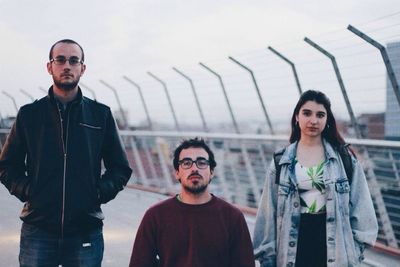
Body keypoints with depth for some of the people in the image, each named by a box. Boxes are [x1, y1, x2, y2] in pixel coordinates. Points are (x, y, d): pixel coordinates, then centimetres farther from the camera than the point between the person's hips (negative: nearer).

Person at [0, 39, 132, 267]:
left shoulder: (101, 115, 7)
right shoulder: (29, 114, 7)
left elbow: (121, 168, 11)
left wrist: (99, 192, -4)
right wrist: (26, 191, -3)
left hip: (86, 231, 0)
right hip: (38, 232, 0)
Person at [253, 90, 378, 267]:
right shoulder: (281, 162, 4)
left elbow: (360, 205, 2)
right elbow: (268, 210, 4)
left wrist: (356, 248, -3)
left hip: (333, 242, -1)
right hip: (295, 242, 1)